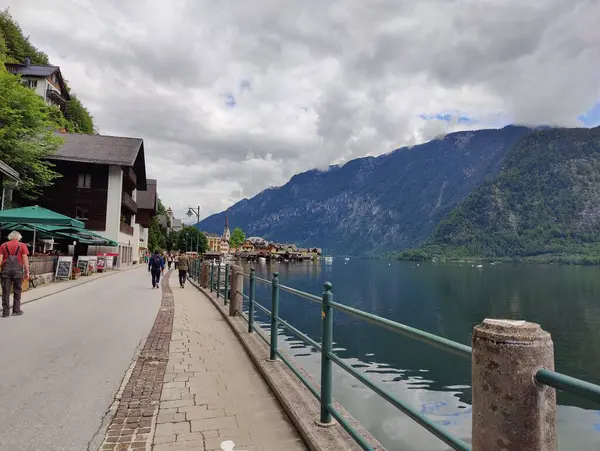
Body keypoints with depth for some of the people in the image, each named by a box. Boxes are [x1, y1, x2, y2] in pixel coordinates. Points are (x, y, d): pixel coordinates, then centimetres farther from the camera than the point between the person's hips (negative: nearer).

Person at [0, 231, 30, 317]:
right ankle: (16, 310, 14)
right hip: (17, 270, -1)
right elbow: (25, 259, 0)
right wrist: (27, 272, 2)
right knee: (17, 291, 9)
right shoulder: (22, 245, 6)